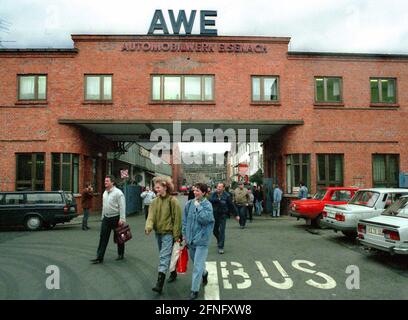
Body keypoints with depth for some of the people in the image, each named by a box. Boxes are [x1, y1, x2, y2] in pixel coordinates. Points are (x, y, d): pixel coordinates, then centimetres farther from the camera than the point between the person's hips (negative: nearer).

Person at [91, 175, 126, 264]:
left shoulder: (118, 192, -14)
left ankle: (121, 254, 25)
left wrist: (122, 219, -23)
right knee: (103, 238, 3)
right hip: (106, 218, 7)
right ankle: (99, 257, 7)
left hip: (115, 218, -7)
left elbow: (122, 207, -19)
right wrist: (103, 216, 19)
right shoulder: (105, 193, 11)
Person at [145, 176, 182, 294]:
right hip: (158, 232, 7)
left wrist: (176, 235, -11)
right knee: (166, 255, 20)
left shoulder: (172, 200, -12)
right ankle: (173, 272, 41)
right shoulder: (155, 201, 4)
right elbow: (151, 215, -6)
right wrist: (148, 226, -26)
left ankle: (160, 283, -10)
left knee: (164, 257, -11)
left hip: (168, 233, -7)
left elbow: (177, 218, -11)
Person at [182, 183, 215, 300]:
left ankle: (195, 290, 10)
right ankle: (204, 273, 51)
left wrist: (198, 206, -21)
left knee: (197, 266, -2)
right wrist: (185, 234, 7)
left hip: (202, 239, -5)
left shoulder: (207, 205, -12)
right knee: (196, 262, 23)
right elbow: (185, 220, 9)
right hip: (190, 239, 5)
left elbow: (204, 219, -26)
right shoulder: (189, 204, 1)